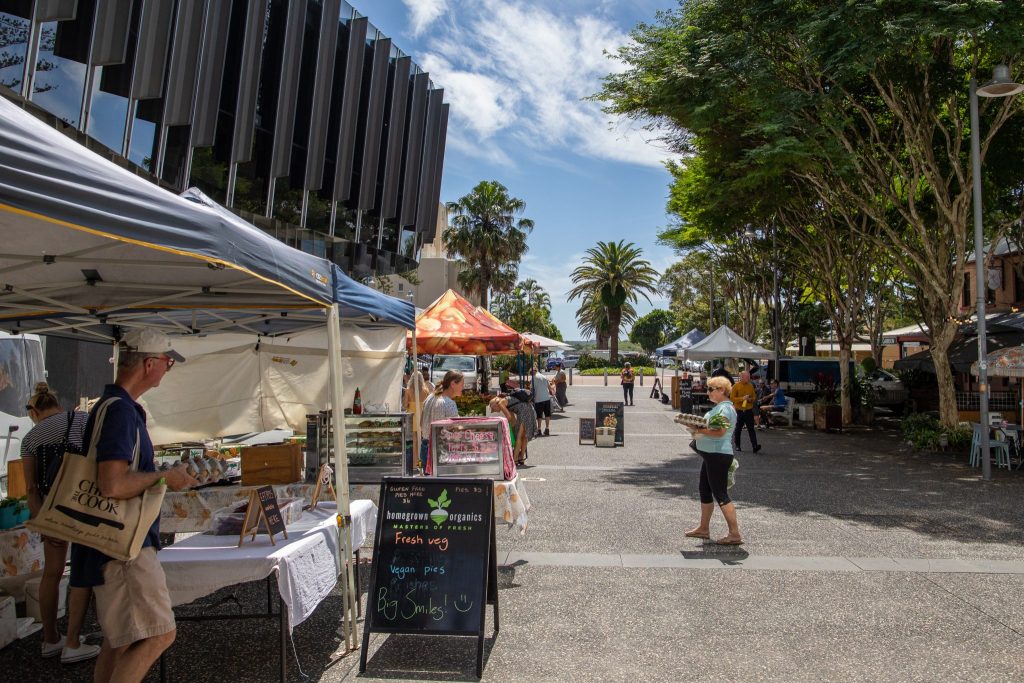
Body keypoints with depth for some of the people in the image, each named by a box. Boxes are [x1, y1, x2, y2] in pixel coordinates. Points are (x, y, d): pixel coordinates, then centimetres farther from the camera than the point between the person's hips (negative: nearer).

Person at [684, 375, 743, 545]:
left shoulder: (724, 408, -16)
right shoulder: (719, 407, 17)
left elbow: (720, 431, -28)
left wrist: (699, 430, -21)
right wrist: (698, 429, 7)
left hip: (718, 456, -11)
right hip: (711, 455, 11)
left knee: (720, 494, -7)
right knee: (705, 491, 17)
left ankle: (735, 534, -2)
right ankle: (703, 528, 28)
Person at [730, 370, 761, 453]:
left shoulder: (750, 386, 7)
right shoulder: (736, 386, -4)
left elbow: (754, 397, 14)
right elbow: (732, 398, -9)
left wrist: (751, 399, -8)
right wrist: (742, 398, -20)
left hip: (749, 410, 2)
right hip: (739, 411, -2)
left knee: (751, 428, -6)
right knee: (738, 429, 8)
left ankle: (755, 446, -14)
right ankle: (737, 446, 21)